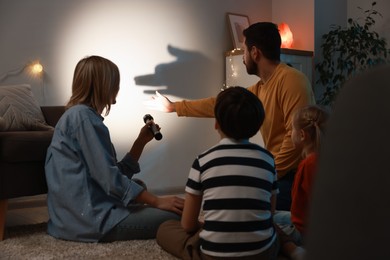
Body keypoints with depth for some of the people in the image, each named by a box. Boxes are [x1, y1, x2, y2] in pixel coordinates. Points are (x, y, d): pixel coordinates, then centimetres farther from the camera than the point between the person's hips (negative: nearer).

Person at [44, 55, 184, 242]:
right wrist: (157, 201, -14)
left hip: (81, 212, 10)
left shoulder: (77, 115, 19)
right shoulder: (83, 116, -12)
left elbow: (117, 172, 16)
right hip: (89, 217, -10)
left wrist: (141, 141, 13)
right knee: (173, 216, -15)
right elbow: (110, 178, -19)